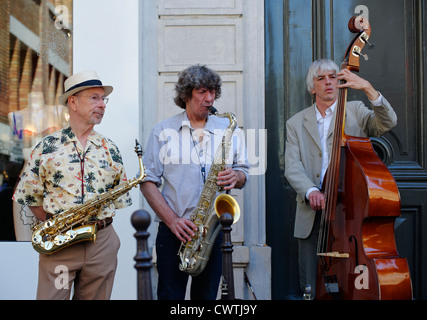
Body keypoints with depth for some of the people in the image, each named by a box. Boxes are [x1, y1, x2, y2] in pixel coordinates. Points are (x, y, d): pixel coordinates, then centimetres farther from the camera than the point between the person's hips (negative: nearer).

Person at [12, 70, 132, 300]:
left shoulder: (109, 149, 9)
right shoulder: (47, 147, 1)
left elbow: (122, 197, 12)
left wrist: (99, 219, 0)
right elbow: (27, 195, 4)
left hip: (102, 241, 3)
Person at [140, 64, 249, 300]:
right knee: (170, 296, 0)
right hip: (174, 232, -2)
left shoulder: (229, 130, 12)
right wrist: (172, 219, -13)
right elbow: (148, 182, 0)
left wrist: (235, 177, -10)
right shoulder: (163, 131, 4)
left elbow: (243, 172, 15)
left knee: (207, 295, 8)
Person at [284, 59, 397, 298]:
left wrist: (367, 88, -21)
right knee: (311, 289, 2)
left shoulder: (355, 112, 10)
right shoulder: (296, 124, 13)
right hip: (312, 216, 2)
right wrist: (310, 191, -17)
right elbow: (292, 167, 2)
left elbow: (387, 123, -8)